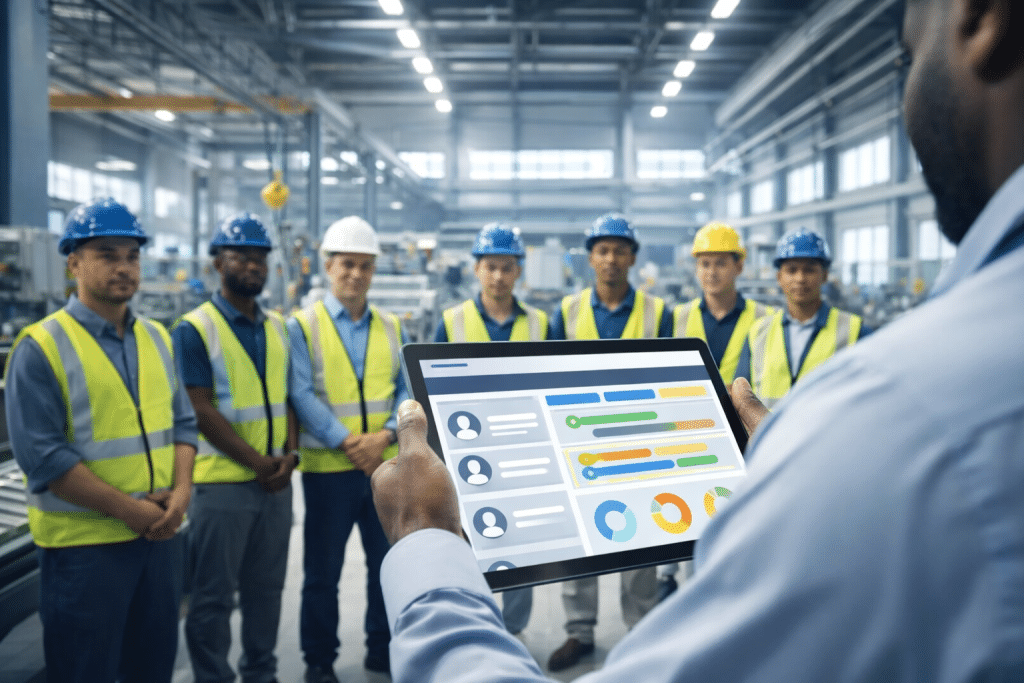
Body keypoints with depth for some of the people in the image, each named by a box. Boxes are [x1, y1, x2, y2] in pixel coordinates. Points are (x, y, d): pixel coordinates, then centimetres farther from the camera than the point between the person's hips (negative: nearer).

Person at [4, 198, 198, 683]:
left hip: (160, 535, 6)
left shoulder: (157, 339, 8)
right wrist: (129, 509, -18)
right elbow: (42, 456, -16)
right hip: (82, 546, -5)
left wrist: (181, 491, -7)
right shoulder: (41, 347, -11)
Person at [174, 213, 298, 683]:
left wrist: (289, 454, -4)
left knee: (266, 586, 16)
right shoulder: (195, 329, -8)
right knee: (213, 595, 5)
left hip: (276, 481, 6)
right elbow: (201, 411, -13)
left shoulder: (279, 327, 10)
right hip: (222, 483, -5)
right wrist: (257, 463, -15)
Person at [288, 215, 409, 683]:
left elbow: (407, 389, 4)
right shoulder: (303, 325, -2)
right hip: (328, 467, -3)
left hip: (387, 464, 4)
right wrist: (346, 441, -18)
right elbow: (302, 394, -10)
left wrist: (386, 435, -13)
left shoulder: (391, 327, 9)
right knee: (323, 570, 8)